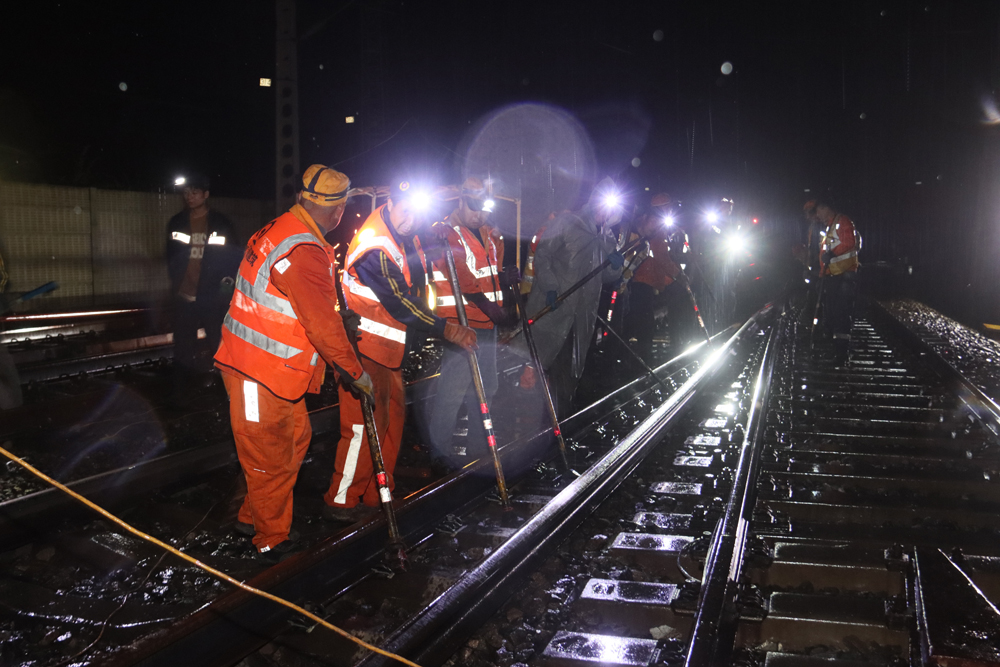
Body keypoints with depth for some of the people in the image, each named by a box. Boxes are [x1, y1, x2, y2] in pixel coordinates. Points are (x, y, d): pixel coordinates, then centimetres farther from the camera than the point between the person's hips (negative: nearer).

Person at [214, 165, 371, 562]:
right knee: (271, 456, 3)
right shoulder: (305, 252, -24)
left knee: (296, 437, 20)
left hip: (274, 368, 10)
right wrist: (355, 372, -11)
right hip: (260, 373, -10)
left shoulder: (280, 231, 9)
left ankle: (253, 517, 33)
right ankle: (272, 541, 18)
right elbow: (323, 323, -22)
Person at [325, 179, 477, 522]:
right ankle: (341, 501, 4)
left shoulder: (403, 235, 7)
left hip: (389, 345, 10)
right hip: (364, 343, -10)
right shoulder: (374, 246, -22)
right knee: (366, 420, -7)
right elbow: (398, 302, -25)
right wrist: (445, 329, -24)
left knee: (393, 413, 13)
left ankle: (377, 495, 24)